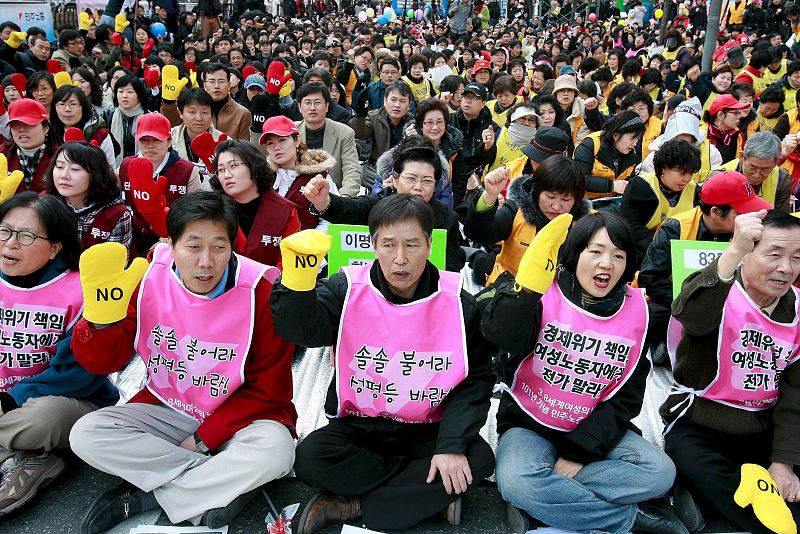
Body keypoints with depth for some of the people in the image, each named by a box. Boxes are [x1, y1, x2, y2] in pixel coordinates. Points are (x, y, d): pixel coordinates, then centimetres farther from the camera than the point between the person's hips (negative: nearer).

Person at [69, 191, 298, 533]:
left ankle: (142, 497, -15)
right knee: (85, 435, -18)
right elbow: (102, 363, -6)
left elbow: (268, 389, -10)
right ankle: (224, 483, -16)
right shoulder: (149, 278, -10)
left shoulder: (260, 292, -17)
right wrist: (102, 317, -27)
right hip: (167, 412, 3)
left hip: (237, 417, -3)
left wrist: (203, 439, -13)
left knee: (273, 450, -33)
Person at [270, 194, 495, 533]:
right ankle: (432, 495, -13)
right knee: (310, 457, -27)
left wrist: (452, 445, -18)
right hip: (357, 426, 0)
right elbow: (304, 330, -26)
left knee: (478, 459, -25)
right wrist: (298, 274, -44)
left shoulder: (457, 302, -6)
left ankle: (352, 505, -16)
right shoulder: (349, 289, -8)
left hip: (427, 431, 1)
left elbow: (474, 381, -5)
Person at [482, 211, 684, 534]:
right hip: (528, 425, -3)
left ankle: (540, 499, -17)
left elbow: (626, 398, -2)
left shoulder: (635, 309, -1)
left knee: (660, 472, -20)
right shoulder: (545, 293, -11)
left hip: (593, 431, 4)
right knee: (516, 480, -32)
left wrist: (579, 453, -11)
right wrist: (528, 281, -43)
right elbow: (502, 337, -32)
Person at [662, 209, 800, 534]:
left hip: (763, 430, 5)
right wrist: (733, 251, -48)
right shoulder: (720, 290, -10)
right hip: (698, 424, -4)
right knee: (692, 463, -34)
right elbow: (690, 315, -38)